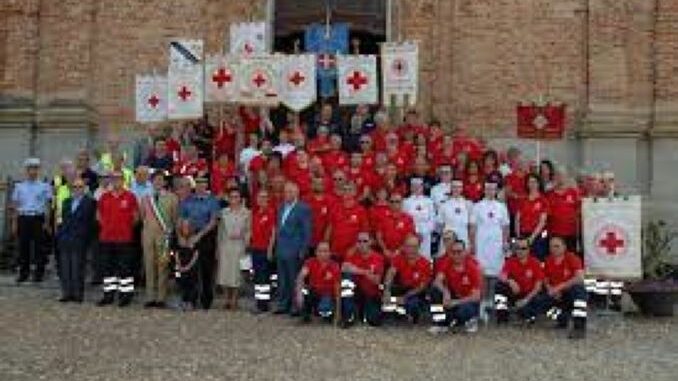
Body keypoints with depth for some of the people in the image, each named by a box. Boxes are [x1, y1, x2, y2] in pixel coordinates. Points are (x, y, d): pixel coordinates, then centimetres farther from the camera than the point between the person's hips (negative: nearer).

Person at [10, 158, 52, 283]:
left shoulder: (44, 186, 4)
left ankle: (39, 273, 9)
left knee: (38, 246, 1)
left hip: (38, 218, -2)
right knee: (23, 246, 5)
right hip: (23, 218, 2)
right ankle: (23, 273, 14)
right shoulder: (19, 187, 11)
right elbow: (15, 206, 12)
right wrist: (14, 223, 8)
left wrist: (46, 222, -3)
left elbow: (47, 205, 3)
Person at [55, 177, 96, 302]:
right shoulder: (67, 202, 19)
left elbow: (90, 221, -4)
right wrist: (60, 234, 9)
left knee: (77, 268, -4)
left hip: (79, 240, -6)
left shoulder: (89, 202, -1)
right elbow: (64, 219, 20)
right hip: (65, 239, 6)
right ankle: (67, 293, 11)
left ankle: (78, 294, 2)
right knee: (65, 268, 5)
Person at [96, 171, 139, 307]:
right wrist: (105, 225, 10)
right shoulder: (104, 197, 8)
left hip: (124, 238, -4)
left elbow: (136, 216, 5)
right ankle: (108, 295, 18)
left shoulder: (130, 196, -3)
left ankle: (126, 295, 6)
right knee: (108, 267, 10)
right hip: (106, 238, 4)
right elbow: (99, 214, 20)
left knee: (125, 267, -1)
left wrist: (128, 227, 3)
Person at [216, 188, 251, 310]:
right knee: (225, 272, 2)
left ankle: (234, 300, 4)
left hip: (238, 246, -3)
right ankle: (228, 299, 12)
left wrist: (241, 236, -16)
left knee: (236, 272, -4)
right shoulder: (224, 212, 11)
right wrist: (218, 248, 10)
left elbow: (249, 230, 2)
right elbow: (220, 230, 13)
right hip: (225, 245, 3)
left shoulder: (246, 213, 1)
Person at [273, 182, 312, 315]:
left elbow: (307, 231, -8)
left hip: (294, 251, -7)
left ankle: (296, 306, 7)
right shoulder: (281, 207, 14)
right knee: (282, 280, 11)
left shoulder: (303, 208, -7)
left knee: (294, 280, -1)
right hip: (281, 249, 7)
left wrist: (303, 251, -11)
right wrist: (277, 245, 12)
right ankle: (283, 305, 18)